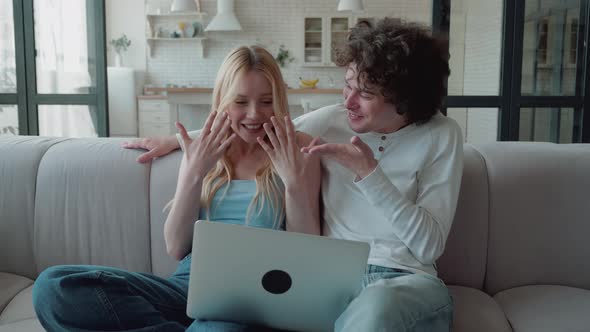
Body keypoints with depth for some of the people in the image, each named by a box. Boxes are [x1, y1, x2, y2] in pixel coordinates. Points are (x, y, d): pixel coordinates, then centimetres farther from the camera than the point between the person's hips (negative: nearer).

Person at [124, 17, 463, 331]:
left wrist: (369, 174, -16)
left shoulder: (441, 136, 0)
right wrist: (176, 140, 24)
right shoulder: (331, 119, 7)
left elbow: (430, 246, -7)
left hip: (404, 279, -2)